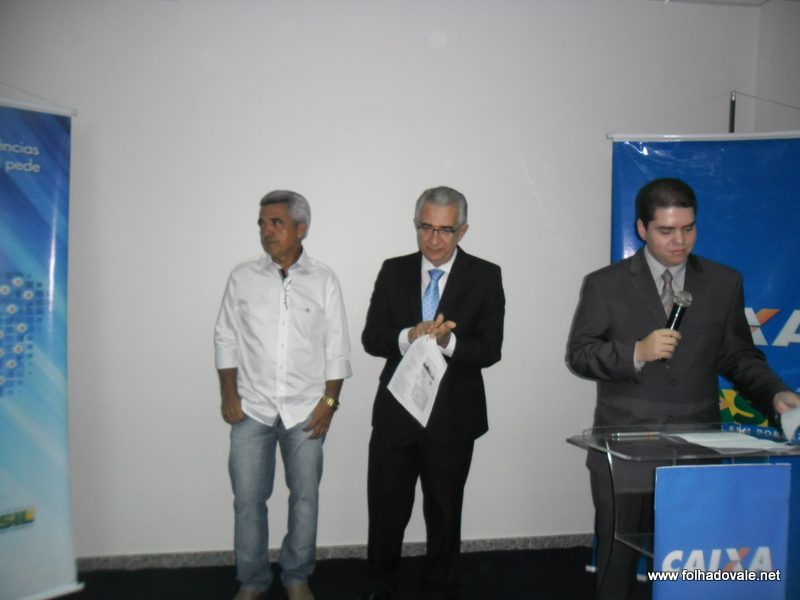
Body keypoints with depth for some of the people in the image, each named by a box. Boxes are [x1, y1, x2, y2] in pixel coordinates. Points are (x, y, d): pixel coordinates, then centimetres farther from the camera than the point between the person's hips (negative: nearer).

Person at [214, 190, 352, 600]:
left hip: (305, 410, 0)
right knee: (248, 500, 6)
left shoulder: (323, 281, -1)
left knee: (305, 498, 9)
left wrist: (329, 401, -4)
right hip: (252, 409, 1)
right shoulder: (243, 278, 2)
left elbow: (337, 348, 0)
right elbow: (226, 339, 5)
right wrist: (229, 396, 0)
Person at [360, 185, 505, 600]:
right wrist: (410, 337, -23)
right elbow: (371, 338, -3)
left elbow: (490, 349, -9)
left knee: (444, 511, 16)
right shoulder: (393, 271, 2)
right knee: (386, 508, 11)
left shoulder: (485, 277, -4)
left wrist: (448, 341, -28)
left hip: (452, 417, -1)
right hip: (396, 411, 1)